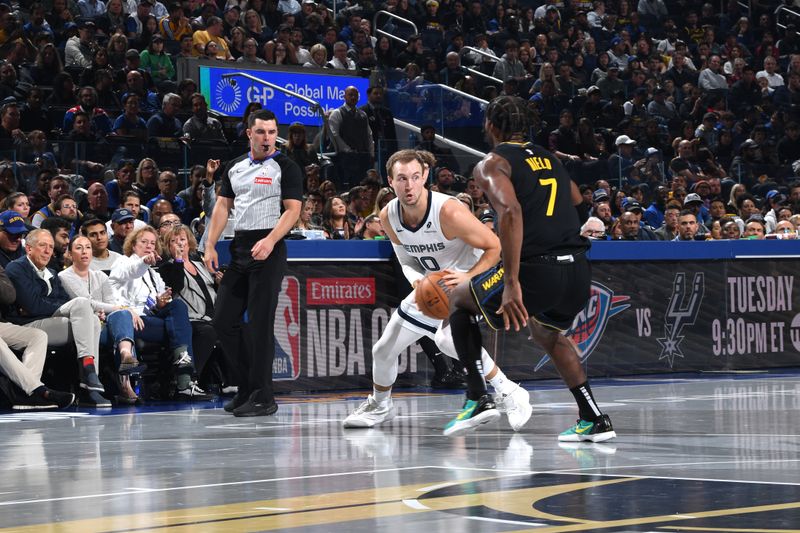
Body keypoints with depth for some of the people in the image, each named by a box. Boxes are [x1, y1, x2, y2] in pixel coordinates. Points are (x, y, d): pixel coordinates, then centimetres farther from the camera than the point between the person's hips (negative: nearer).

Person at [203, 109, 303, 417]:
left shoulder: (286, 167, -3)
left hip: (268, 251, -7)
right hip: (239, 249, 7)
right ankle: (248, 387, 17)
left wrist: (270, 241, -23)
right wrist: (210, 246, 5)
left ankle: (263, 398, -3)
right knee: (223, 319, 4)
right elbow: (222, 206, 16)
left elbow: (293, 209, -10)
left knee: (261, 323, -8)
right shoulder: (234, 167, 15)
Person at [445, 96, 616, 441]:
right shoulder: (551, 159, 22)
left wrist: (511, 283, -21)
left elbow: (511, 212, -16)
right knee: (548, 332, 35)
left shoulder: (492, 164, 1)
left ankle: (478, 399, 11)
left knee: (459, 299, 22)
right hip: (578, 271, 6)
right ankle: (593, 420, 25)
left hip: (534, 270, -6)